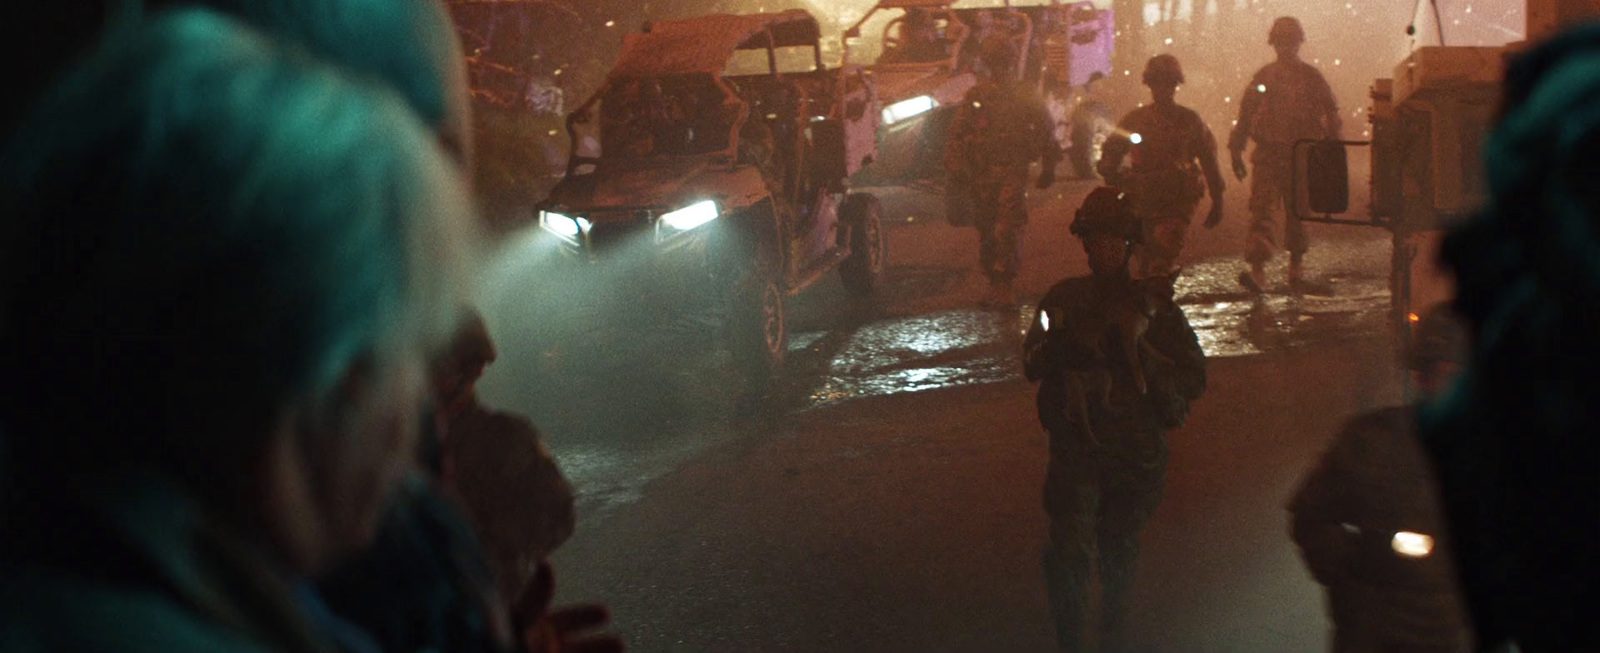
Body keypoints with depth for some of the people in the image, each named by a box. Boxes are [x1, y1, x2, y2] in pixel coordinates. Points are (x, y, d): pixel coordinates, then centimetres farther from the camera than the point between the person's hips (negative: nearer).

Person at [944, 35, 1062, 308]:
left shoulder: (1026, 97, 9)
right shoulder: (976, 96, 10)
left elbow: (1047, 131, 17)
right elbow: (957, 134, 9)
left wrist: (1049, 168, 14)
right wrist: (956, 170, 0)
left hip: (1013, 171, -2)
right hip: (981, 171, 2)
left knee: (1009, 228, -16)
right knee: (986, 229, 5)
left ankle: (1004, 283, -18)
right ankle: (996, 283, 17)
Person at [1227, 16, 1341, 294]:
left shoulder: (1311, 78, 6)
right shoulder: (1263, 77, 8)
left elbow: (1331, 115, 7)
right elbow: (1245, 115, 12)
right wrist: (1236, 152, 7)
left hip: (1301, 157, 0)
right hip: (1268, 155, 0)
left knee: (1298, 213, 8)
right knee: (1262, 209, -14)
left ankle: (1296, 271, 20)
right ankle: (1257, 270, -21)